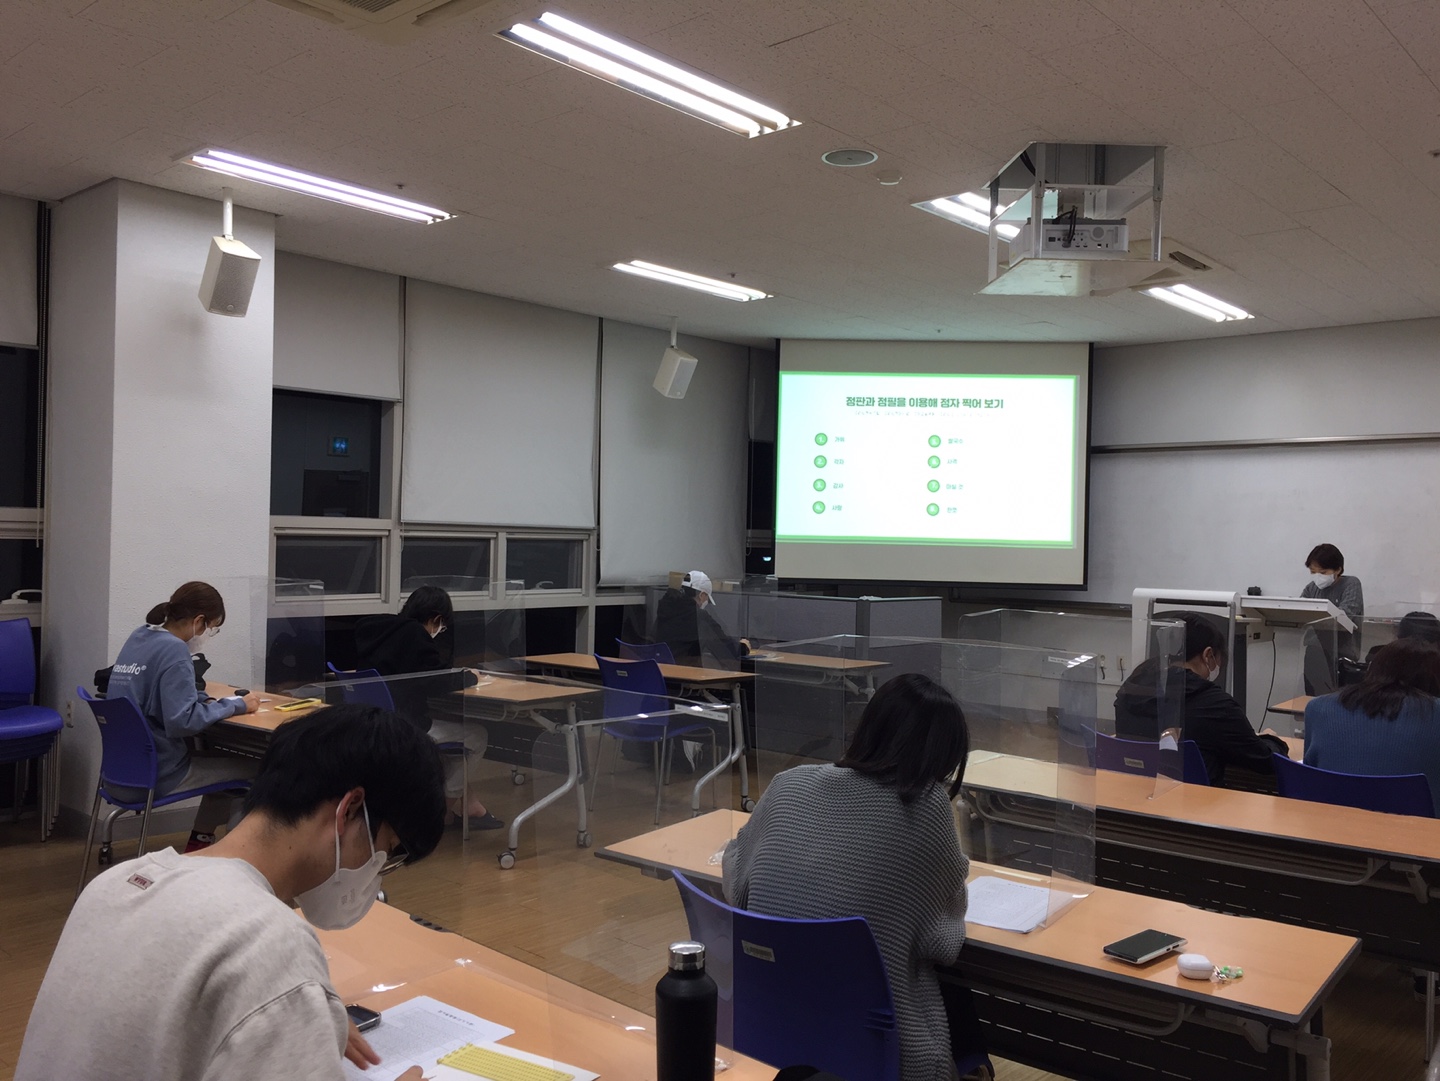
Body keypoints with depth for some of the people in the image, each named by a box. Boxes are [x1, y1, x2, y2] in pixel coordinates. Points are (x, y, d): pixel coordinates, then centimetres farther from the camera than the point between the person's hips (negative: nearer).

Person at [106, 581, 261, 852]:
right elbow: (183, 721, -27)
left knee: (222, 758, 26)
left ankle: (200, 841, 28)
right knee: (255, 768, -1)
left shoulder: (139, 637, 7)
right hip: (155, 775, -9)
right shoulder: (173, 650, -19)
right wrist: (235, 705, -16)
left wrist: (204, 698, 6)